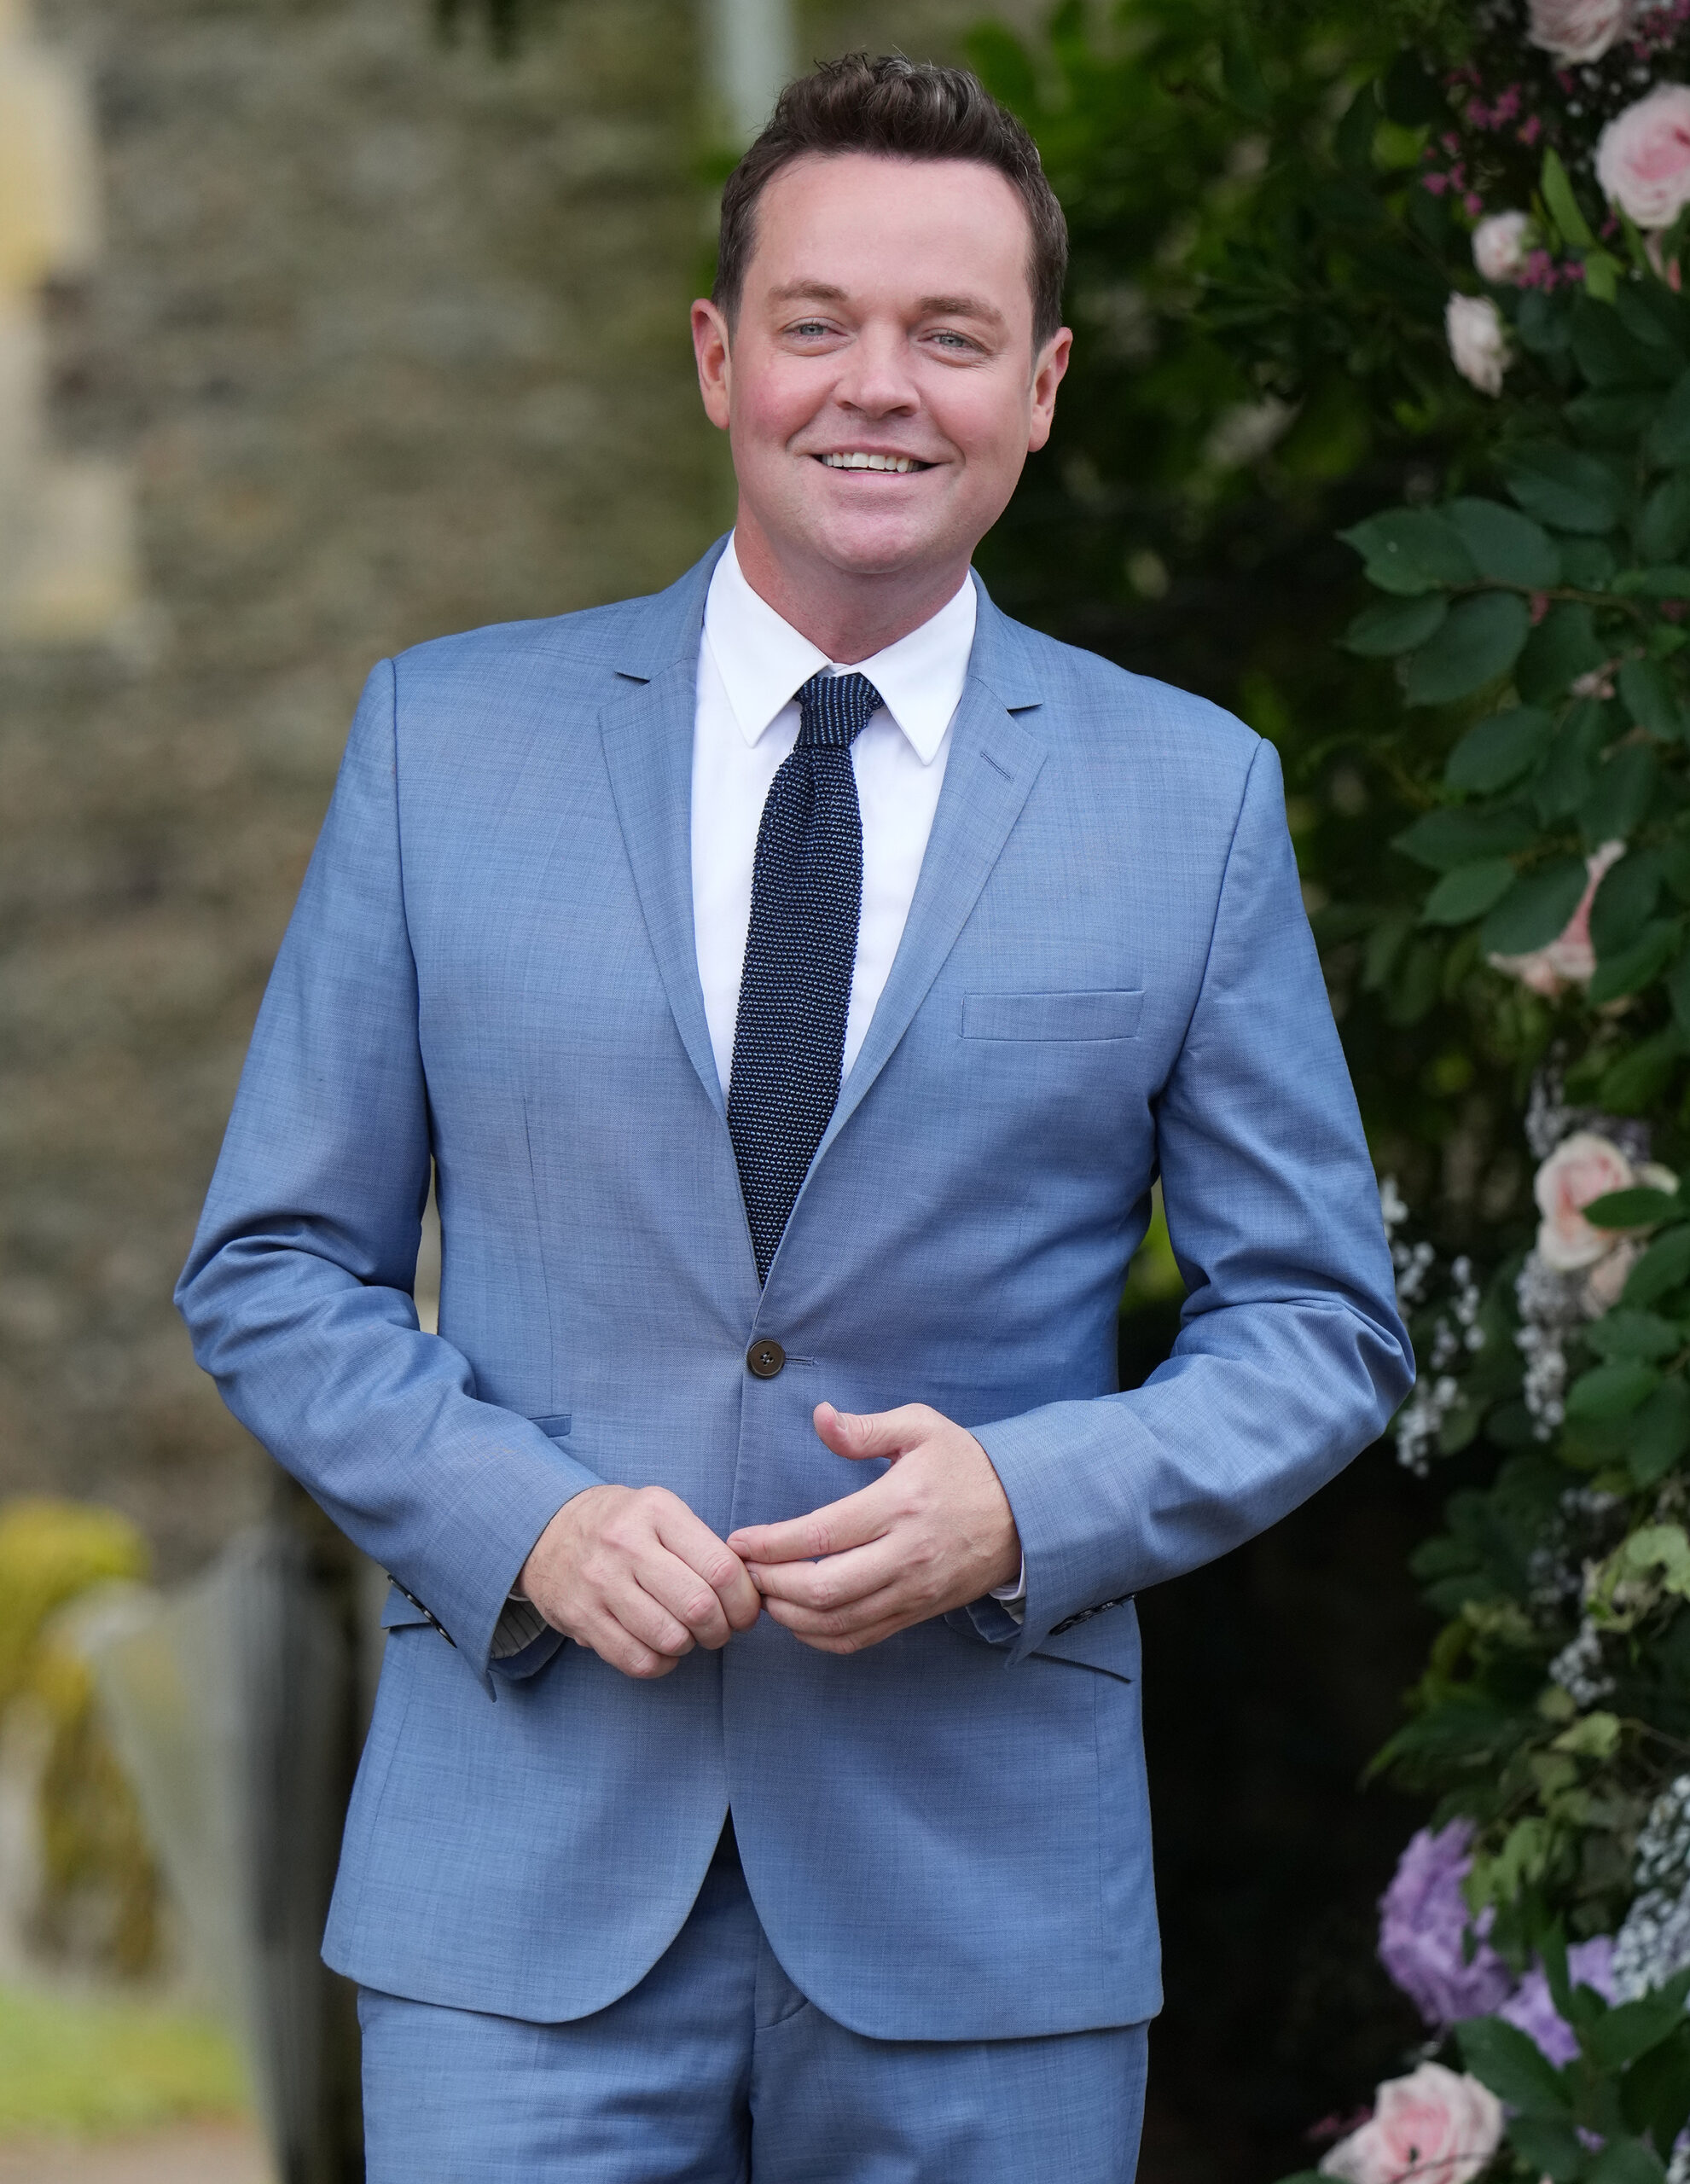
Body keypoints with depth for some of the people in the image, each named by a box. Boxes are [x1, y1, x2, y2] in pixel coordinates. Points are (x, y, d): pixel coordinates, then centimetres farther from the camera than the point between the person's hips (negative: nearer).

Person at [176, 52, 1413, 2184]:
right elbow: (272, 1267, 7)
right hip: (524, 1877, 0)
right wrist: (521, 1517, -11)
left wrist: (1026, 1508, -11)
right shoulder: (446, 738, 5)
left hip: (984, 1890, 0)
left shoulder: (1193, 794, 5)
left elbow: (1318, 1324, 7)